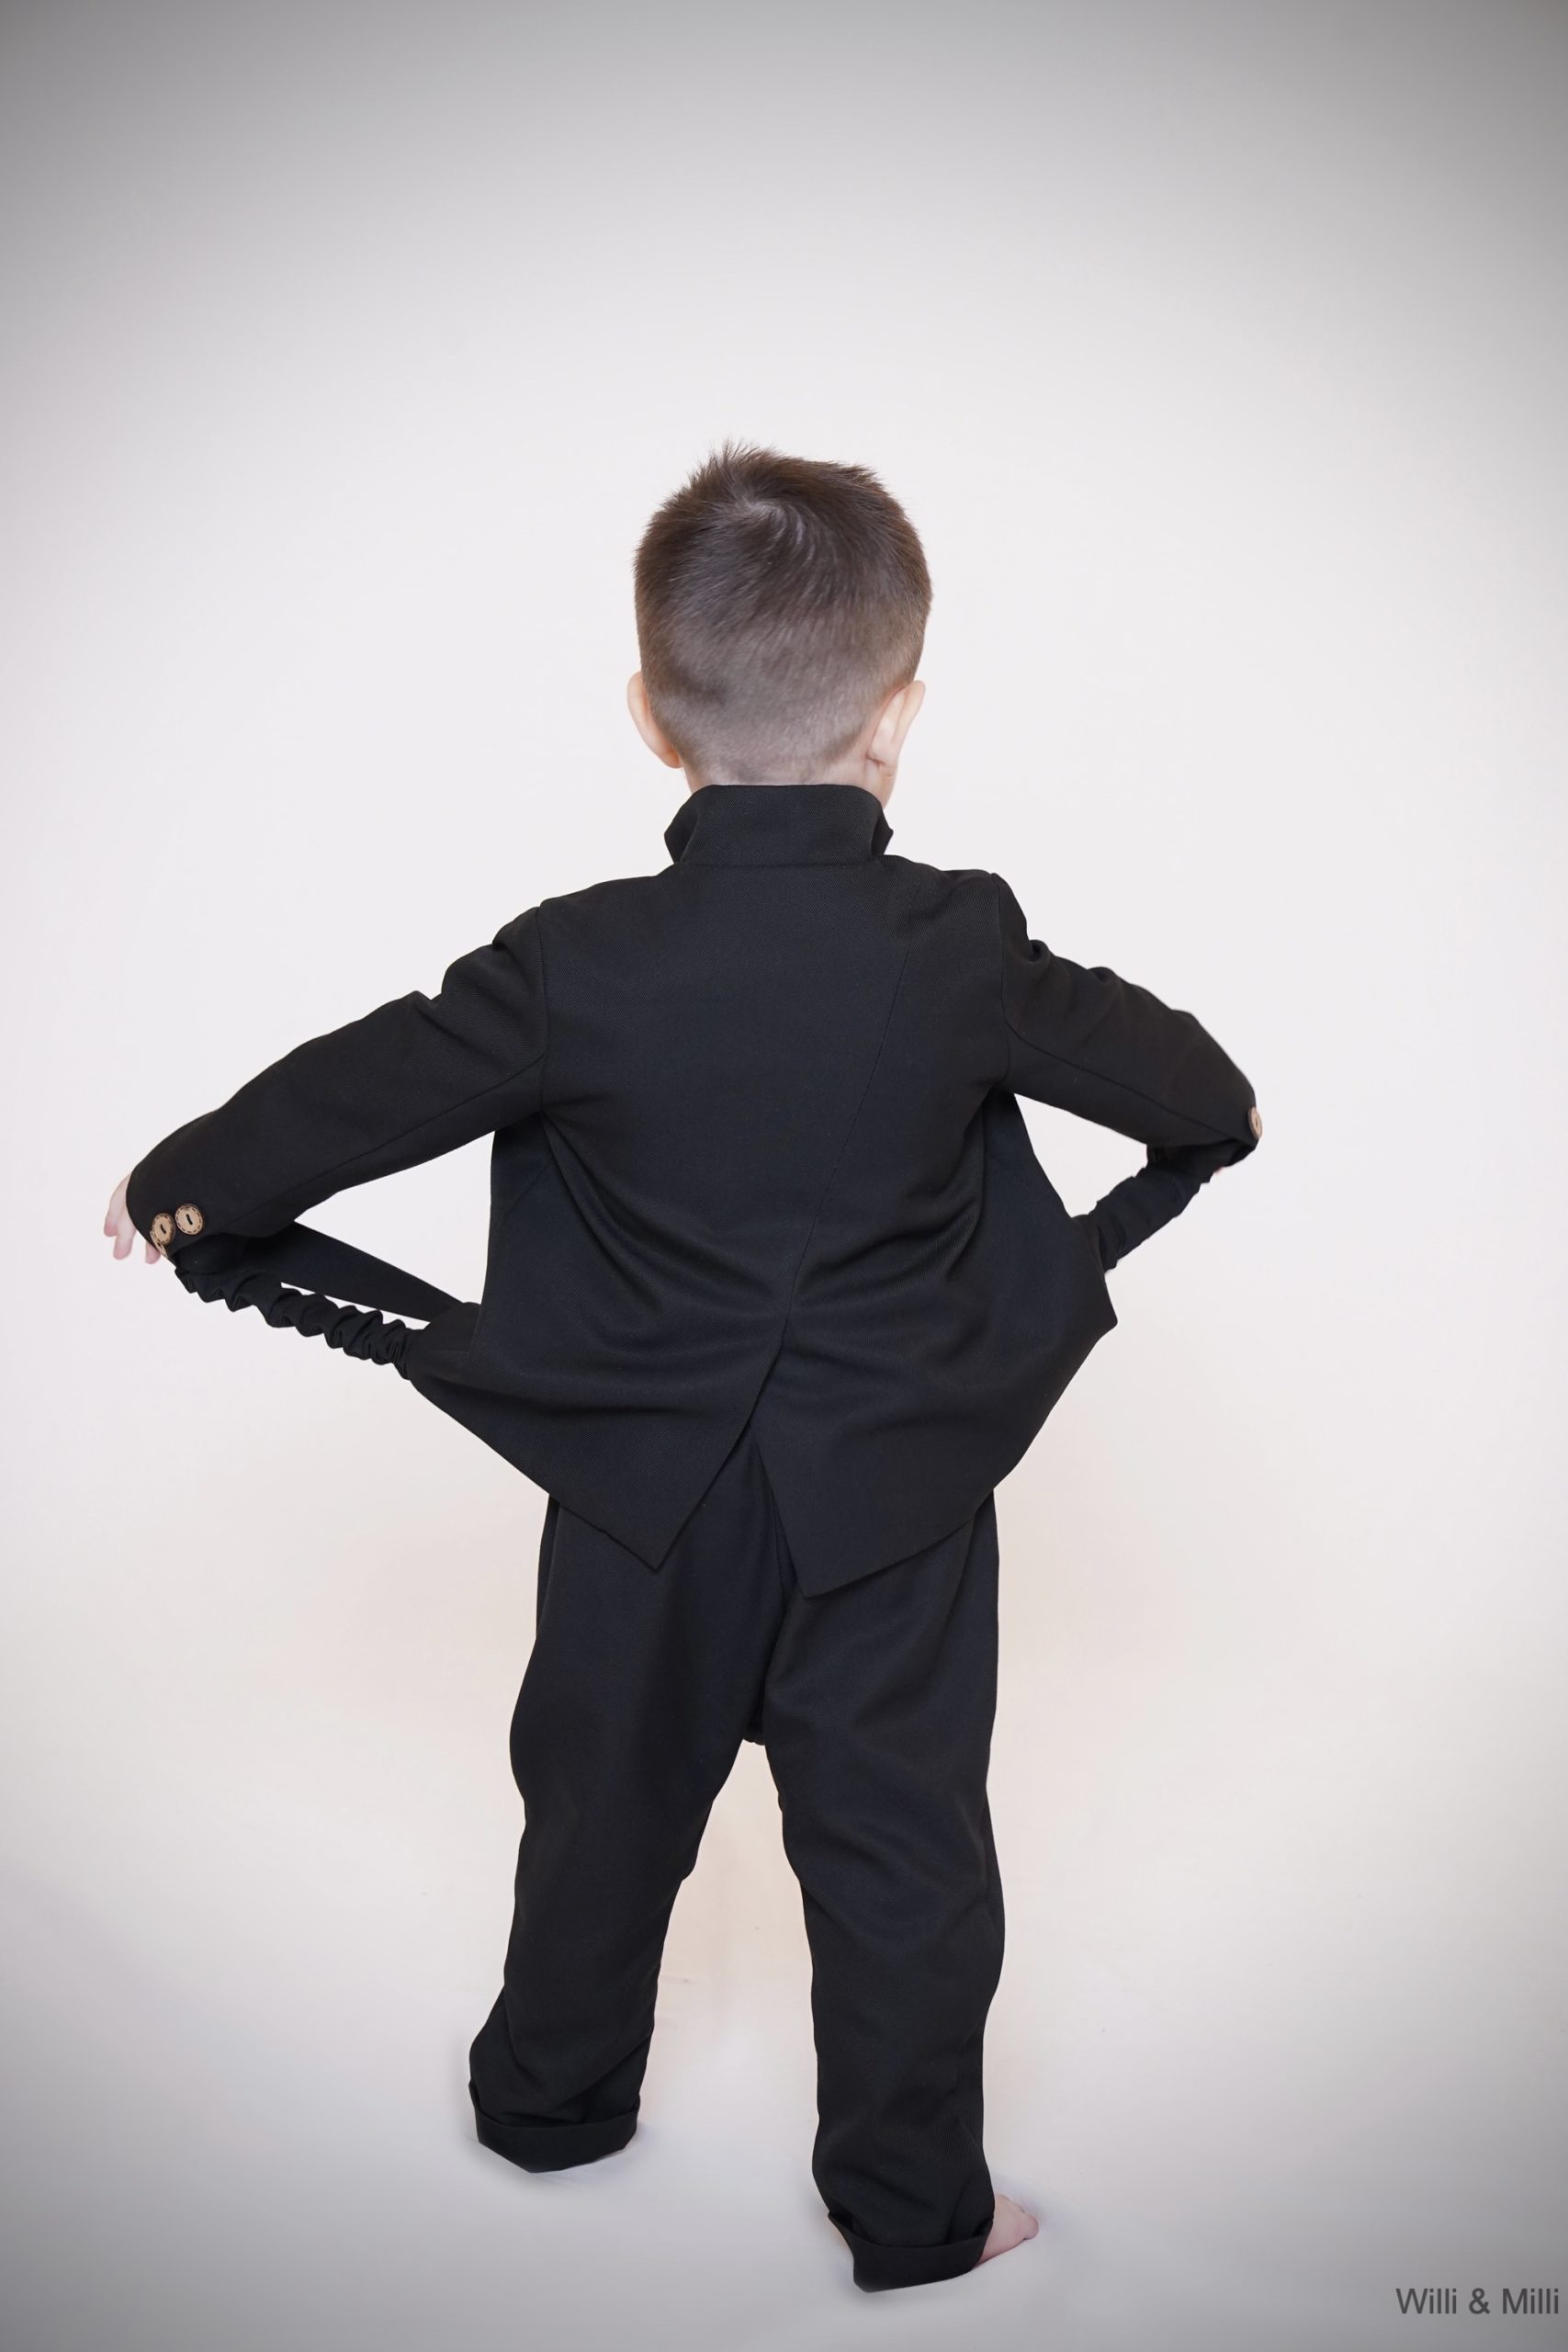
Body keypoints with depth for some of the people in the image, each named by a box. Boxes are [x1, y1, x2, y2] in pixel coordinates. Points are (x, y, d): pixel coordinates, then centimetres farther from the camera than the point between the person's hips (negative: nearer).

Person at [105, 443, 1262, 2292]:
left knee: (609, 1796, 22)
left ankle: (550, 2091, 44)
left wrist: (184, 1185, 13)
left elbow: (363, 1090, -5)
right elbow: (1135, 1054, 2)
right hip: (893, 1505, -1)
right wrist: (1223, 1107, 26)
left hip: (643, 1495, 2)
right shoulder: (960, 947, -15)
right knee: (896, 1844, 13)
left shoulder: (576, 965, -16)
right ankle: (913, 2209, 27)